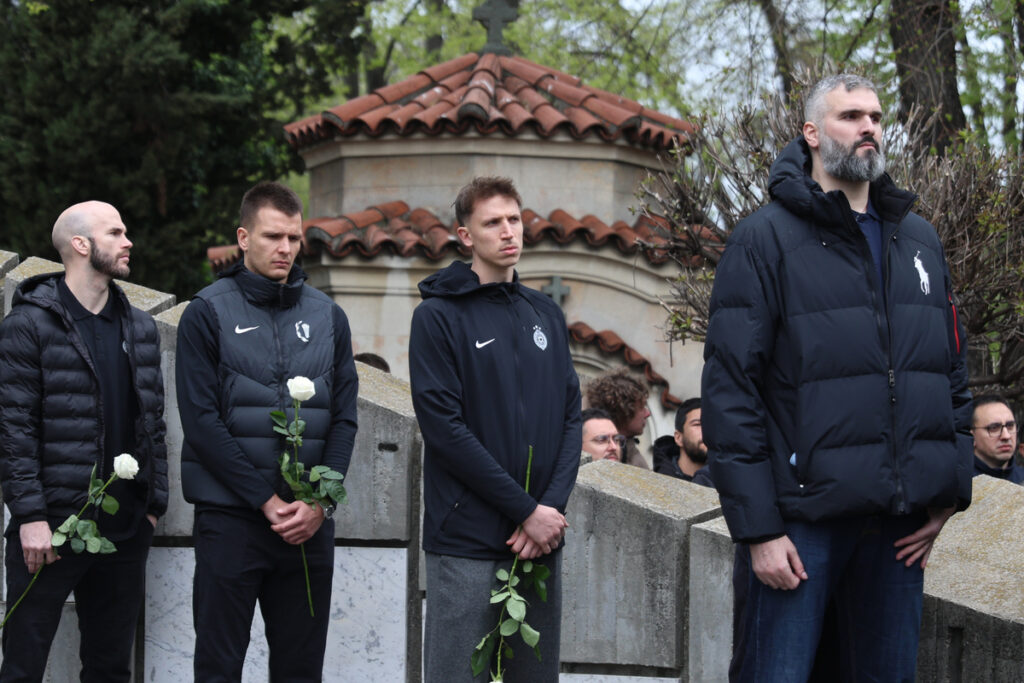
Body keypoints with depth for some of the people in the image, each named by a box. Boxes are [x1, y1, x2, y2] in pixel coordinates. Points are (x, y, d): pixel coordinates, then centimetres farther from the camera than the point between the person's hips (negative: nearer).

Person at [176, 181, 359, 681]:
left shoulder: (327, 316, 11)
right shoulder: (208, 313, -1)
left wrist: (319, 501, -8)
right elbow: (201, 422, -9)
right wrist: (267, 501, -13)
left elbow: (344, 419, 7)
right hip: (230, 518, -4)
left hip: (310, 522, 4)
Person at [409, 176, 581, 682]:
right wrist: (526, 511, -14)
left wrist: (552, 506, -7)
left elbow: (570, 418, 10)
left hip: (542, 543, 5)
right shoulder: (439, 316, -3)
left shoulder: (547, 314, 14)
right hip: (466, 544, -5)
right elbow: (444, 427, -12)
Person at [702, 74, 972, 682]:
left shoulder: (919, 239, 16)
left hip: (904, 522, 5)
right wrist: (758, 527, -13)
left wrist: (951, 489, 5)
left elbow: (954, 369, 18)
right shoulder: (767, 239, -2)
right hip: (806, 515, -5)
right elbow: (730, 389, -7)